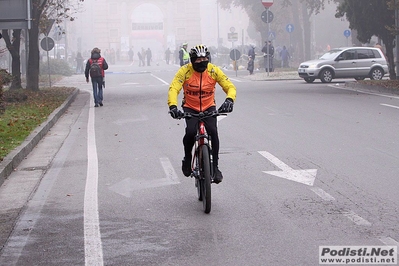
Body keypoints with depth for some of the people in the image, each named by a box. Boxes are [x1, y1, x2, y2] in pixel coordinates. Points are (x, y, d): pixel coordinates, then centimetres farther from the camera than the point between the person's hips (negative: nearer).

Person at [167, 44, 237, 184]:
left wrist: (229, 100, -37)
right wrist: (173, 106, -43)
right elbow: (174, 88, -25)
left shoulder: (213, 70, -12)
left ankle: (215, 166, -11)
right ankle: (187, 158, 4)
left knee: (213, 131, -24)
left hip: (209, 107, 1)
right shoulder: (185, 71, -16)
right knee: (190, 132, -26)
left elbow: (230, 87, -15)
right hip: (190, 108, -1)